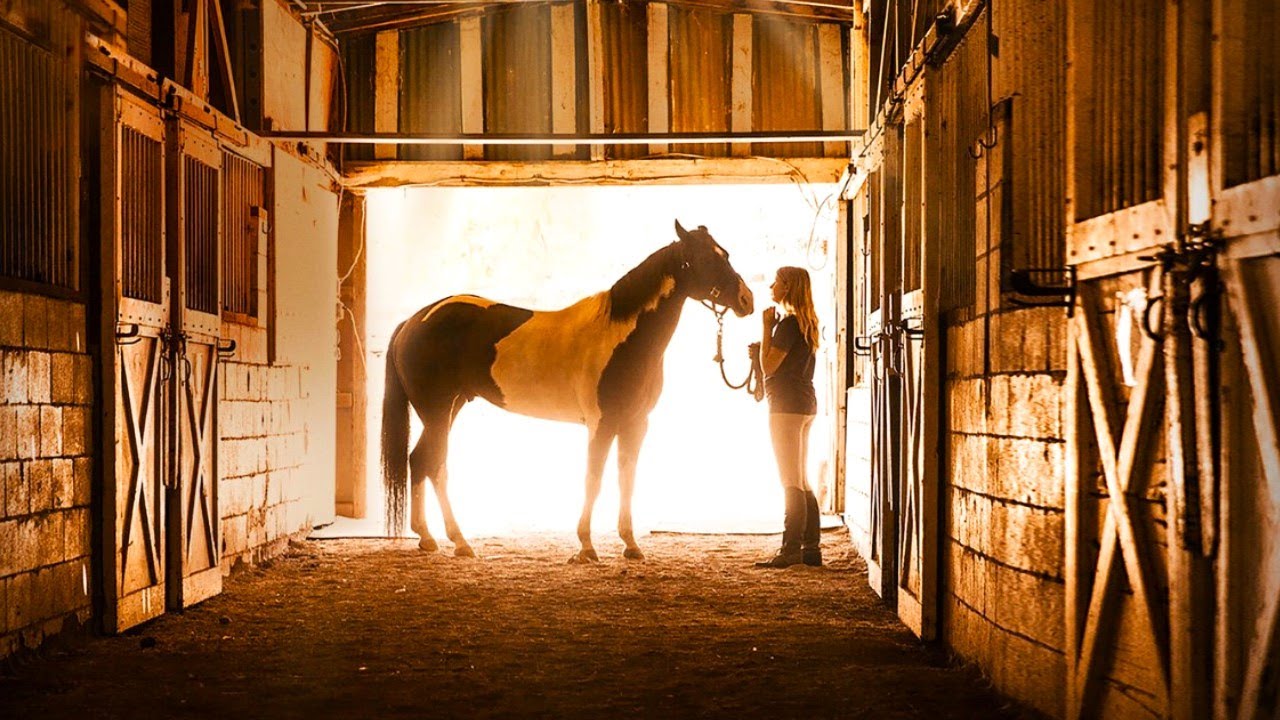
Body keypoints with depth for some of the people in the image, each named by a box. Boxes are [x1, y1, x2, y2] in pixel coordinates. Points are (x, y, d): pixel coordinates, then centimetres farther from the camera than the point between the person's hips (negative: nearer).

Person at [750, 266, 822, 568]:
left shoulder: (788, 323, -14)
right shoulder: (807, 323, 16)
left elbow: (769, 366, -15)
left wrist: (766, 328, -9)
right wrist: (762, 350, 13)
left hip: (786, 405, -10)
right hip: (805, 404, 10)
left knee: (792, 482, -8)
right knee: (802, 482, 12)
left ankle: (791, 550, -7)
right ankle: (810, 547, 14)